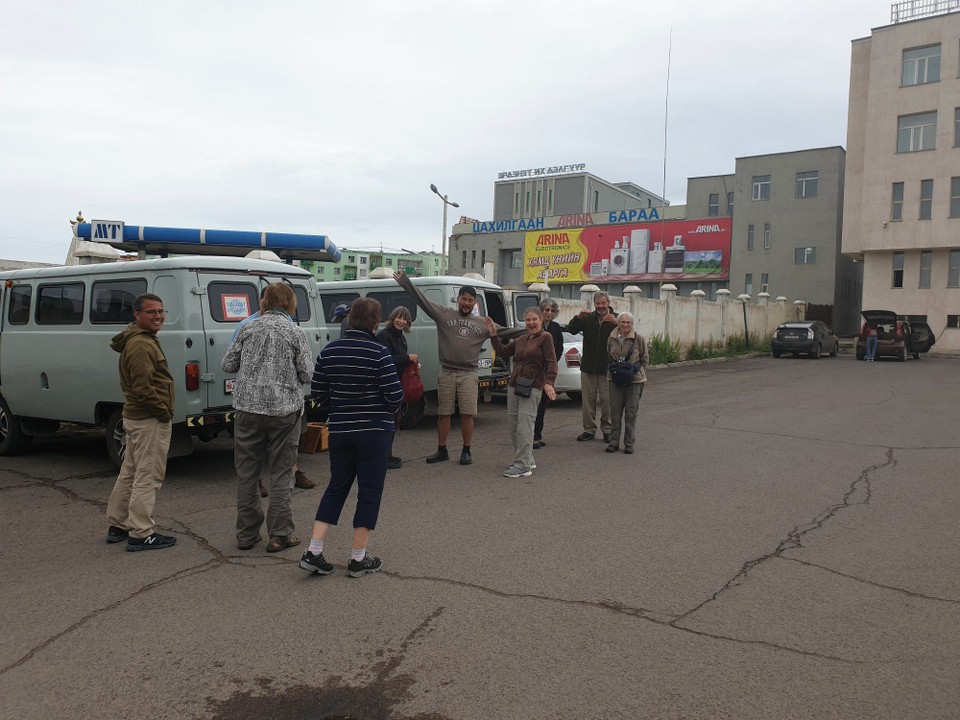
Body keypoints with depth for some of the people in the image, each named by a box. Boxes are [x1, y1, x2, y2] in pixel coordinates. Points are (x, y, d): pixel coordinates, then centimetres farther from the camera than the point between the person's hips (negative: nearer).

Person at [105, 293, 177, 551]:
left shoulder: (141, 340, 16)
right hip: (150, 420, -11)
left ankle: (118, 525, 30)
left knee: (130, 473, 19)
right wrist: (164, 412, -16)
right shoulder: (141, 345, -19)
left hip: (135, 417, 11)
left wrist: (162, 411, 19)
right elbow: (143, 388, -26)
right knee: (148, 477, -5)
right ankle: (141, 534, 0)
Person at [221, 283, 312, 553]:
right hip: (284, 409, -2)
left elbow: (227, 365, 7)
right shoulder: (296, 333, -4)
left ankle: (247, 534, 19)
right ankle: (279, 535, 7)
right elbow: (306, 374, -4)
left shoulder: (248, 329, 4)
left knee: (247, 473, 11)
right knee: (281, 474, 5)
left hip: (248, 407, 3)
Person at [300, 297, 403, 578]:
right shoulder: (379, 353, -15)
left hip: (339, 430, 5)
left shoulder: (329, 351, 1)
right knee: (369, 491, 7)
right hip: (374, 431, -5)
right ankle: (358, 559, 14)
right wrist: (388, 410, 8)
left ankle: (313, 552, 13)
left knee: (336, 487, 17)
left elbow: (317, 392, 5)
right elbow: (395, 396, -15)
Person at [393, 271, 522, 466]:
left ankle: (466, 451, 12)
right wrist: (404, 281, -4)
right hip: (446, 373, 0)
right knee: (443, 413, 7)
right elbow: (422, 300, -1)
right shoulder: (444, 314, 2)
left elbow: (506, 332, 9)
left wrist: (529, 332, 4)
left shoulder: (483, 323, 8)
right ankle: (442, 451, 19)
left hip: (468, 374, 0)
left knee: (467, 414, -2)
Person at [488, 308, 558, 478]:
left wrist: (549, 382, -23)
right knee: (512, 424, 9)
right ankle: (527, 460, 21)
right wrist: (494, 335, 18)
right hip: (514, 385, 8)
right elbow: (504, 352, 25)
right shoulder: (521, 339, 19)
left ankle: (523, 466, -10)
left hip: (532, 387, -8)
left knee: (524, 424, -12)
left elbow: (551, 362, -10)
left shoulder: (546, 337, -2)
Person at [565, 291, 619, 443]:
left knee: (606, 400, 0)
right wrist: (578, 318, -18)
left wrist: (616, 323, -30)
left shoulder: (615, 319, 0)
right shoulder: (588, 319, 7)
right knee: (588, 399, 7)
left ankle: (607, 430, 11)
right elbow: (571, 330, -1)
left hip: (607, 368, -3)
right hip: (588, 367, 3)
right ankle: (589, 430, 16)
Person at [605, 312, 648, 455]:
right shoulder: (611, 339, 4)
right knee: (615, 412, 5)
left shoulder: (639, 340, -4)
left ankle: (629, 443, 11)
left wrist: (640, 373, -2)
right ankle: (614, 442, 14)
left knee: (631, 412, 2)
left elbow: (645, 359, 4)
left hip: (634, 380, -2)